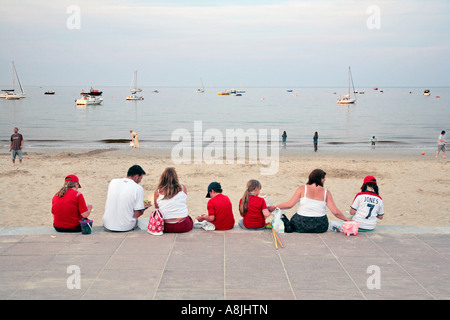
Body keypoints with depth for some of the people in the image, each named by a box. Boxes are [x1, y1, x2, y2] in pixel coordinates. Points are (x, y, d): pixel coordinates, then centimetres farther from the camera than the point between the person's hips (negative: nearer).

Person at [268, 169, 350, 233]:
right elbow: (335, 212, -1)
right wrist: (346, 219, 15)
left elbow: (290, 204, -9)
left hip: (301, 225, -1)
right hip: (320, 227, 1)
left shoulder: (302, 189, -2)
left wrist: (274, 207, 3)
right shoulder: (326, 193, 2)